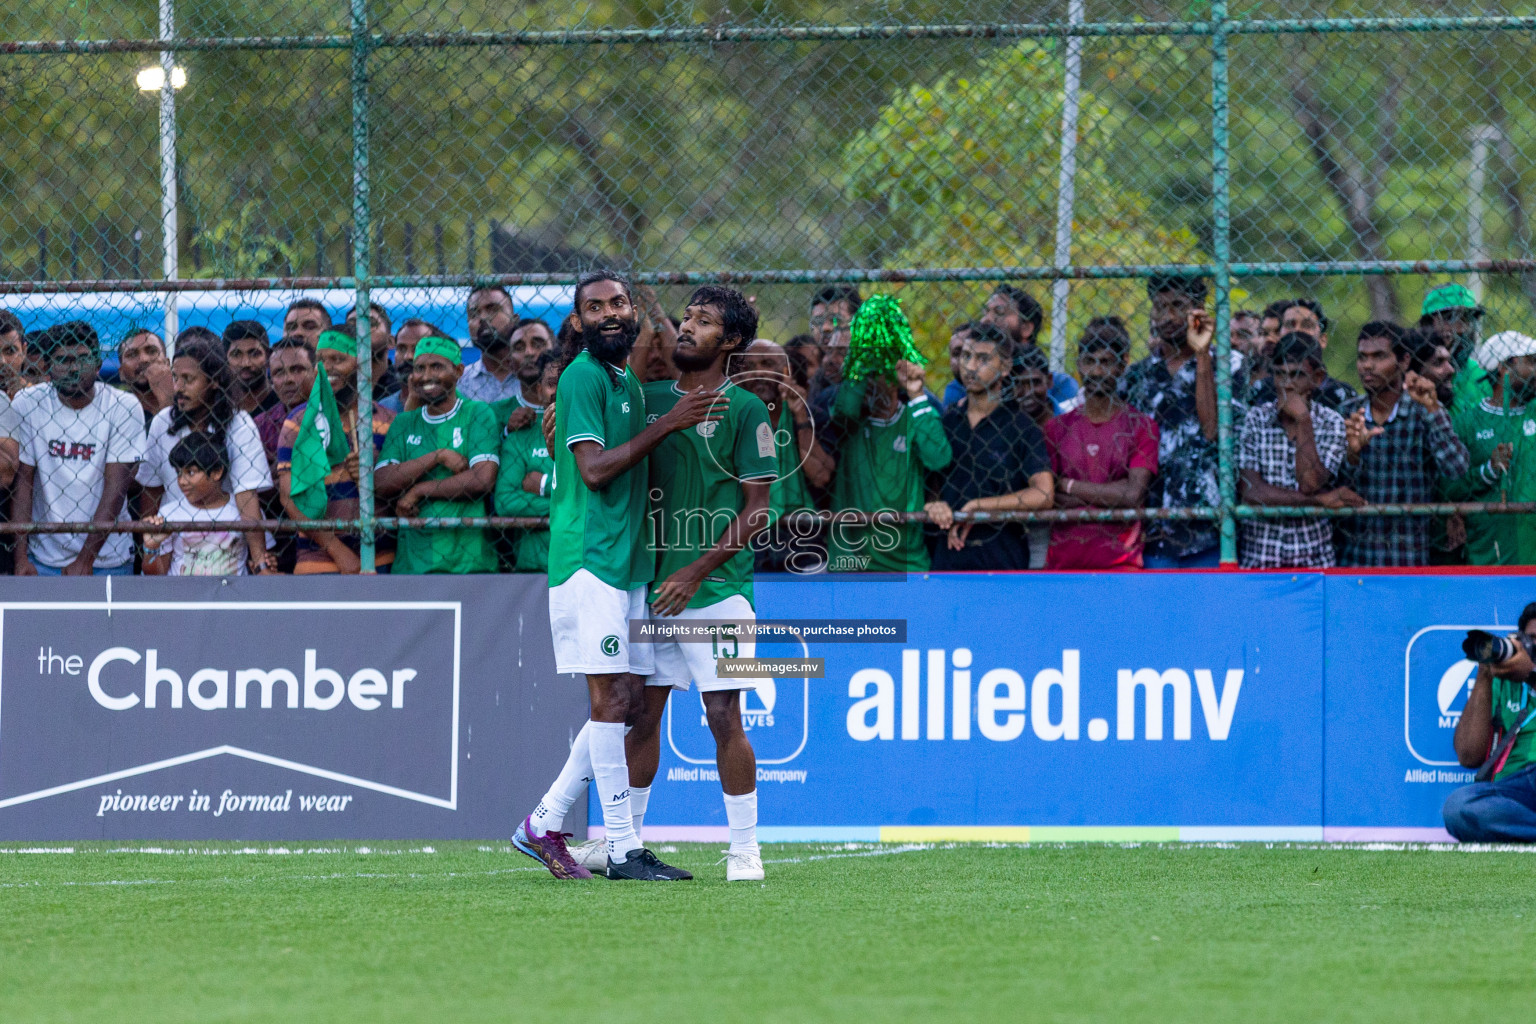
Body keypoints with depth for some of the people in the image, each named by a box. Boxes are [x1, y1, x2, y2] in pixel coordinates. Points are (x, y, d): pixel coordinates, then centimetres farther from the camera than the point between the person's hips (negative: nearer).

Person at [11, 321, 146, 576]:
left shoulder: (123, 407, -5)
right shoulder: (27, 404, -1)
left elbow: (116, 487, -10)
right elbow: (22, 481, -2)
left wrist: (85, 560, -17)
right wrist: (21, 559, -10)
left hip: (108, 561, -1)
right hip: (45, 560, 1)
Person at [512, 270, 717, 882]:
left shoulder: (628, 381, 20)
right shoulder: (583, 376, -8)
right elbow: (594, 468, -17)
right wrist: (667, 424, -16)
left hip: (625, 560, 9)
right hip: (589, 557, -9)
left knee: (624, 702, 8)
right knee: (612, 699, -10)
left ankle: (543, 826, 15)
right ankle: (623, 849, -9)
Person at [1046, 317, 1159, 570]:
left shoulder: (1141, 426, 5)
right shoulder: (1057, 427, 13)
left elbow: (1133, 494, -7)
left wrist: (1069, 486, -2)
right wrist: (1108, 495, -5)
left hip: (1120, 559, -2)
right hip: (1063, 558, 2)